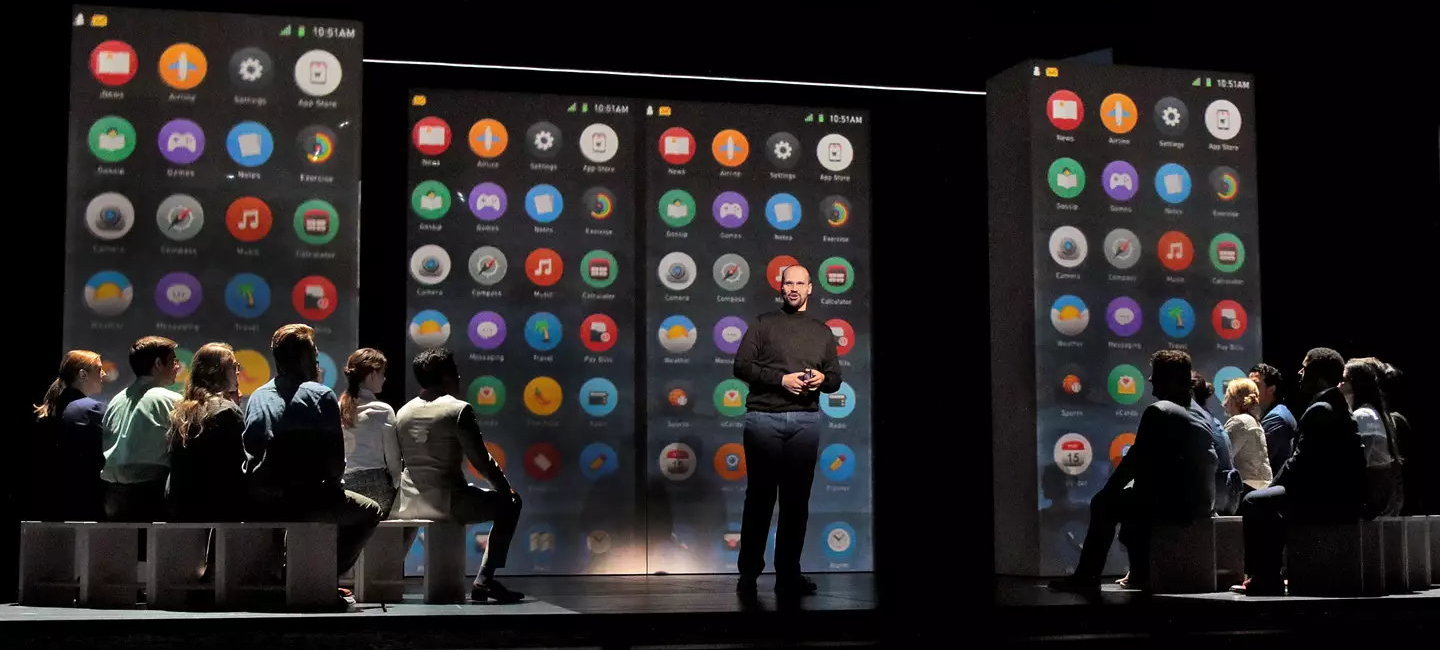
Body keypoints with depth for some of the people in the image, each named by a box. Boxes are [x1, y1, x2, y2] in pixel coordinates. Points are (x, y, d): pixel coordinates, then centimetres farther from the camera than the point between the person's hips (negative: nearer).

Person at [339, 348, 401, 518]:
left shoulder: (339, 408, 4)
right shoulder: (382, 411, -7)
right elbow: (393, 457, -2)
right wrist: (396, 484, 13)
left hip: (345, 485, 4)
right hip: (375, 484, -4)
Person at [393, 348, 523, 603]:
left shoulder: (403, 412, 10)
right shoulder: (458, 410, -9)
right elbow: (481, 460, -9)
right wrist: (506, 488, 7)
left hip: (408, 504, 6)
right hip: (447, 502, -6)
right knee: (509, 503, 14)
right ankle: (484, 579, 4)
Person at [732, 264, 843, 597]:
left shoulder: (822, 332, 17)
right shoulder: (764, 324, 7)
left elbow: (835, 379, 17)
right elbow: (742, 366, -2)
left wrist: (822, 379, -6)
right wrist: (781, 379, -13)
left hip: (805, 421, 3)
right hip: (764, 418, -3)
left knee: (797, 498, 2)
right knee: (760, 496, 0)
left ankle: (788, 573, 7)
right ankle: (748, 573, 6)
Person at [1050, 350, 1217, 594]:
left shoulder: (1158, 411, -10)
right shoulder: (1199, 414, 15)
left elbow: (1135, 461, -9)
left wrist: (1107, 492, 5)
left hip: (1175, 504, -8)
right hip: (1203, 503, 8)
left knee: (1103, 505, 9)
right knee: (1132, 496, 30)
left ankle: (1087, 577, 10)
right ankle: (1140, 574, 33)